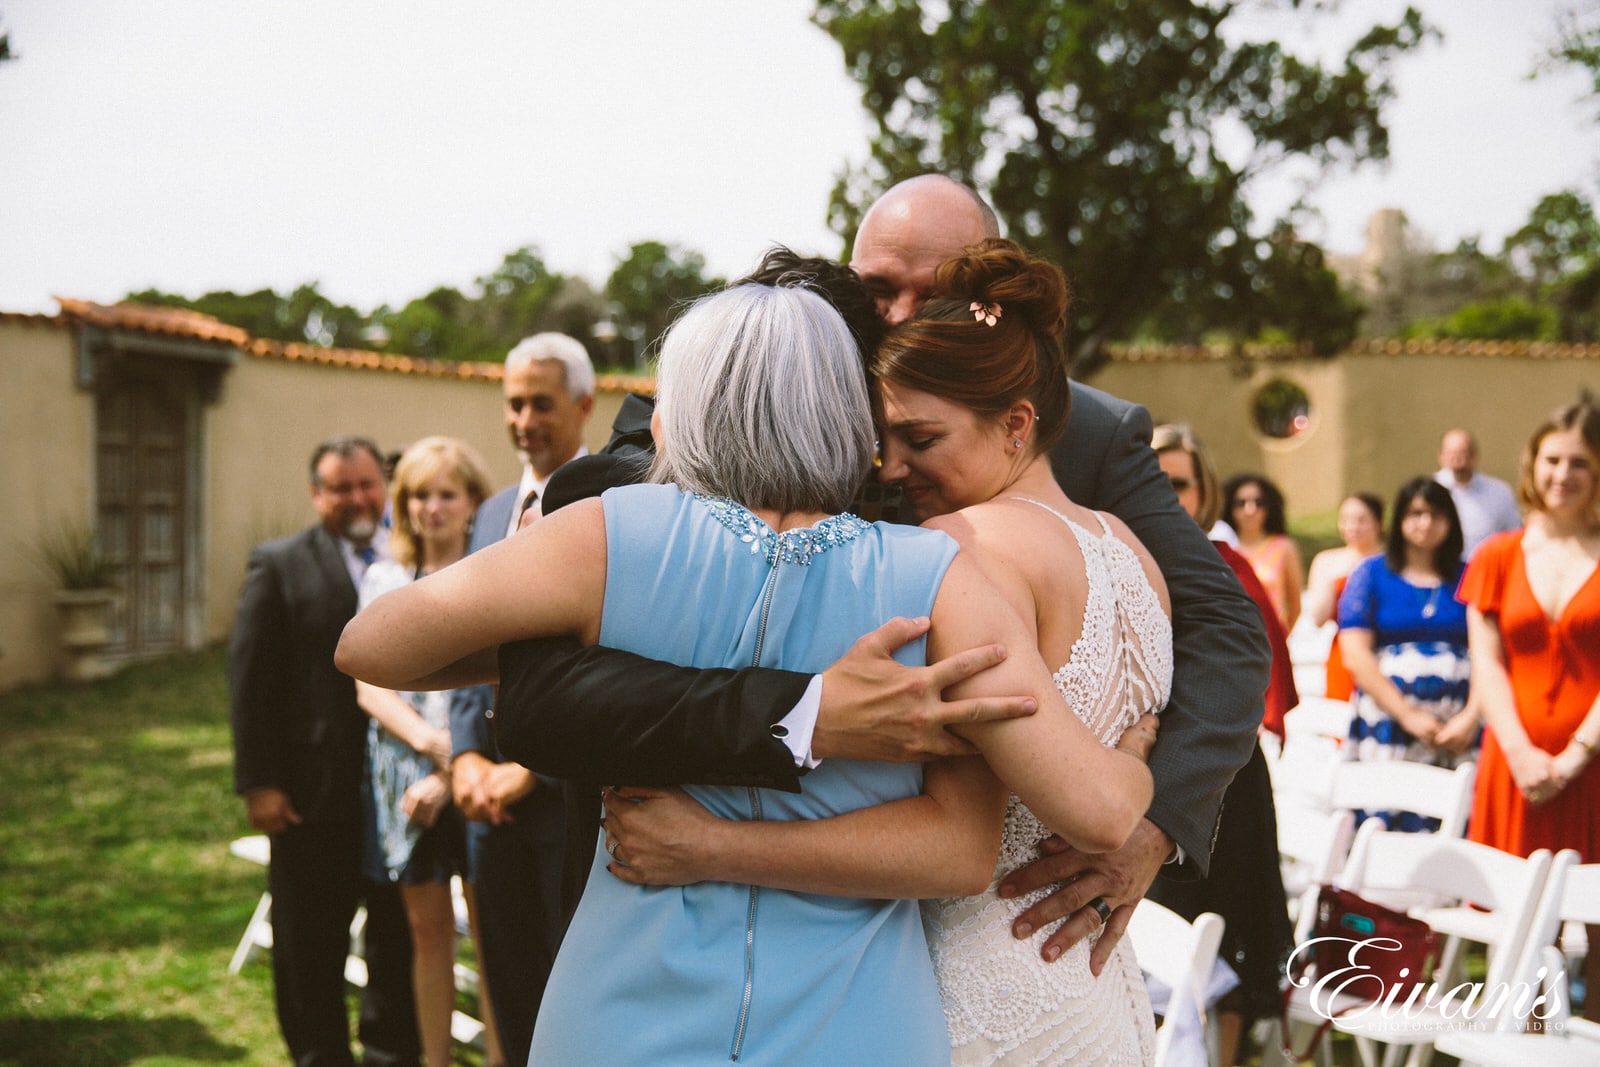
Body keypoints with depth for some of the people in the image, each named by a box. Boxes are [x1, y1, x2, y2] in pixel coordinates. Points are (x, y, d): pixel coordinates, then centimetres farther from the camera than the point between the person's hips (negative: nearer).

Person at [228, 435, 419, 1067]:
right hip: (315, 794, -2)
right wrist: (258, 782, -10)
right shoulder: (279, 565, -1)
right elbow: (250, 678, -5)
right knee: (310, 944, 10)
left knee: (400, 935, 13)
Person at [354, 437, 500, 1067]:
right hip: (405, 779, 3)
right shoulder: (383, 580, 9)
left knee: (491, 934, 0)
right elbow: (369, 685, 2)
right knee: (427, 930, 10)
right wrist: (430, 740, -15)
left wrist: (450, 776, -15)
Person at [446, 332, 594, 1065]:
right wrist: (467, 756, 2)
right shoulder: (492, 514, 15)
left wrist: (533, 768, -14)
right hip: (495, 792, 7)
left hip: (576, 792, -7)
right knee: (511, 991, 14)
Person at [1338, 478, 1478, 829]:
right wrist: (1408, 716, -8)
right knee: (1384, 828, -6)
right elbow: (1356, 655, -1)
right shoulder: (1371, 574, 8)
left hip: (1458, 731, 1)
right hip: (1388, 721, -1)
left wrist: (1472, 716, -10)